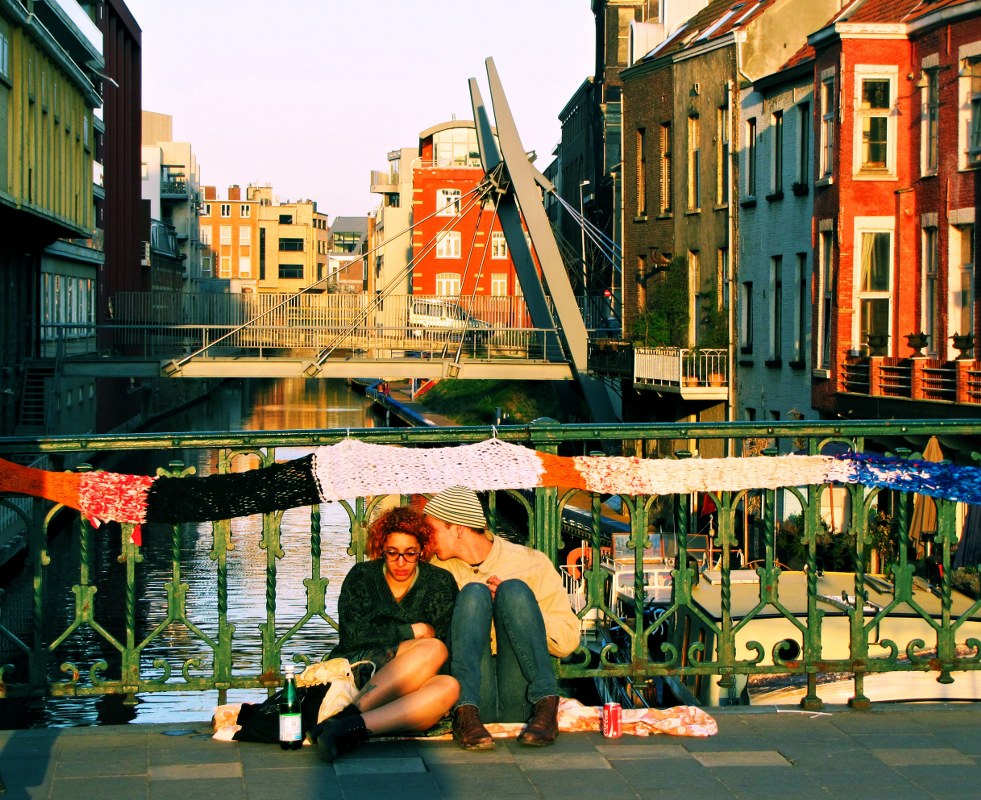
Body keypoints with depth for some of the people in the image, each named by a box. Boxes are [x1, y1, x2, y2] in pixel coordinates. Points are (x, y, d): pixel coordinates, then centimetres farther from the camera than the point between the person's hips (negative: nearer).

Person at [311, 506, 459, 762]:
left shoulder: (439, 582, 12)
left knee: (449, 687, -33)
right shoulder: (362, 576, 10)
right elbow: (352, 636, -4)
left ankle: (350, 724, -46)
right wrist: (411, 632, -4)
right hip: (355, 670, -2)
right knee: (432, 649, -29)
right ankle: (349, 716, -42)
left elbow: (450, 640, 1)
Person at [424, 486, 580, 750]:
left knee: (513, 589, -18)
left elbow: (568, 640, 4)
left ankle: (546, 707, -32)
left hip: (520, 701, -1)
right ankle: (466, 713, -37)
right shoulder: (438, 570, 17)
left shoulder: (531, 564, 10)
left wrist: (512, 606, -6)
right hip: (473, 697, 1)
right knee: (474, 592, -18)